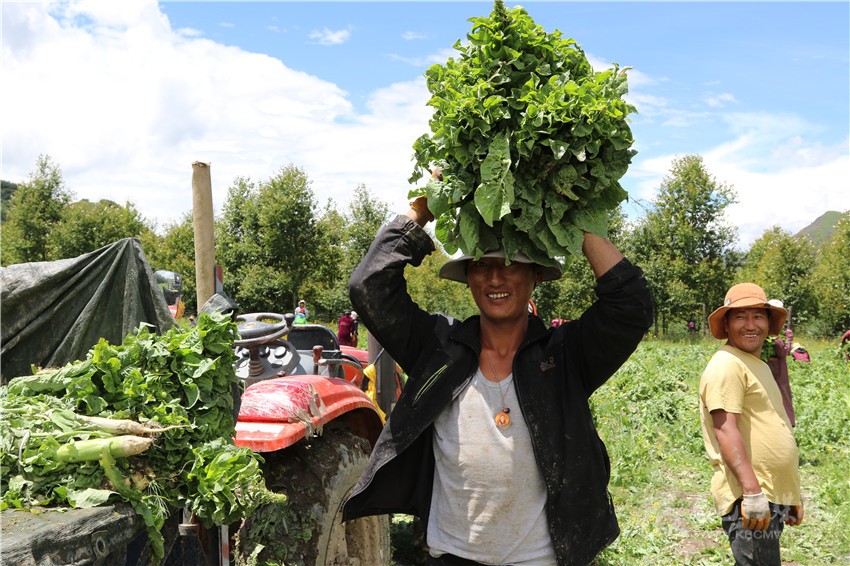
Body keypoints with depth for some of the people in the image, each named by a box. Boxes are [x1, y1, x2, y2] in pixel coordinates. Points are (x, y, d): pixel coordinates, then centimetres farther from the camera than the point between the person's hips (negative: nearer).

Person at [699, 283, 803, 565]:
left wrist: (791, 497, 24)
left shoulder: (759, 366, 18)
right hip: (750, 499, -10)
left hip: (772, 497, 10)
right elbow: (725, 430, -21)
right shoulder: (727, 365, -13)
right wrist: (753, 491, -27)